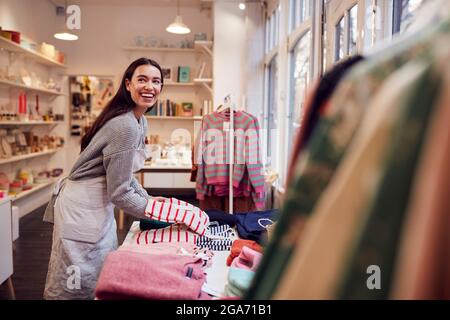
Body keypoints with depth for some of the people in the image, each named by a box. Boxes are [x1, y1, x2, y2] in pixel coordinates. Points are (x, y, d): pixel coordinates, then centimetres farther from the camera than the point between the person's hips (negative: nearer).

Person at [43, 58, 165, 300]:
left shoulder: (140, 122, 7)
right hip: (83, 208, -10)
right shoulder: (125, 126, -24)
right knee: (80, 287, 5)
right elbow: (119, 193, -22)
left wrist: (148, 199, 10)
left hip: (100, 205, 10)